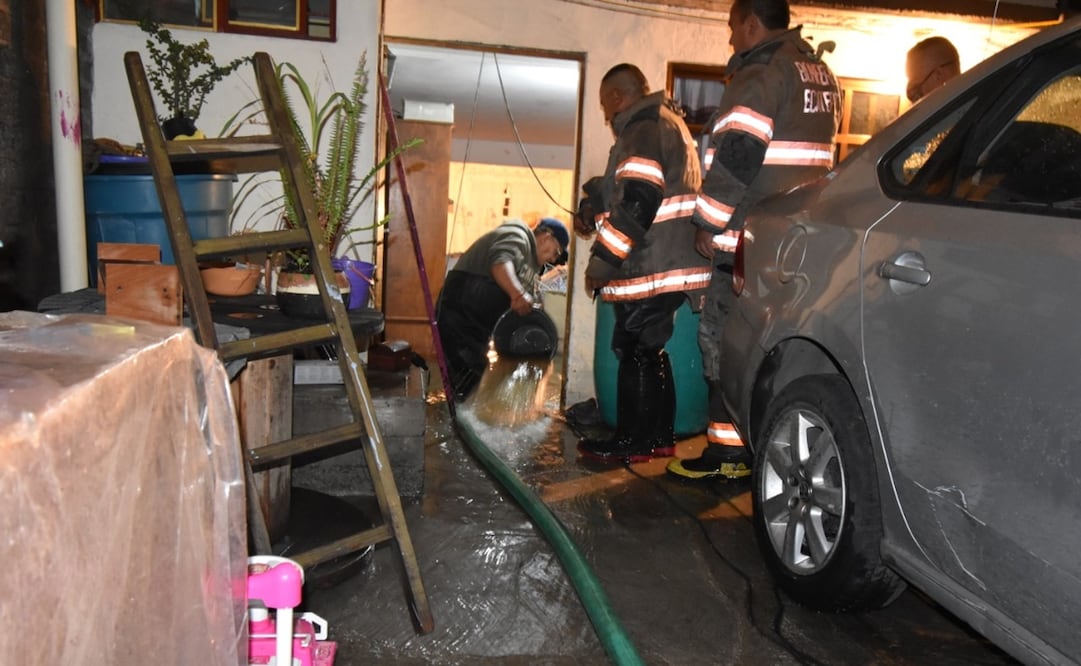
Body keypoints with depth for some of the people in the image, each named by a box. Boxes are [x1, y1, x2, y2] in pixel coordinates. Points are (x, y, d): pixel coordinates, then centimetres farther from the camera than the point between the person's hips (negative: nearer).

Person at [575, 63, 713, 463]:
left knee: (635, 351, -2)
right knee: (650, 350, 15)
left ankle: (632, 440, 6)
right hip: (670, 263, 10)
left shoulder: (642, 130, -12)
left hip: (651, 267, -10)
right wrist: (595, 211, 22)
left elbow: (637, 203, -22)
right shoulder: (667, 123, 22)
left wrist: (601, 260, -17)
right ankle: (659, 436, 22)